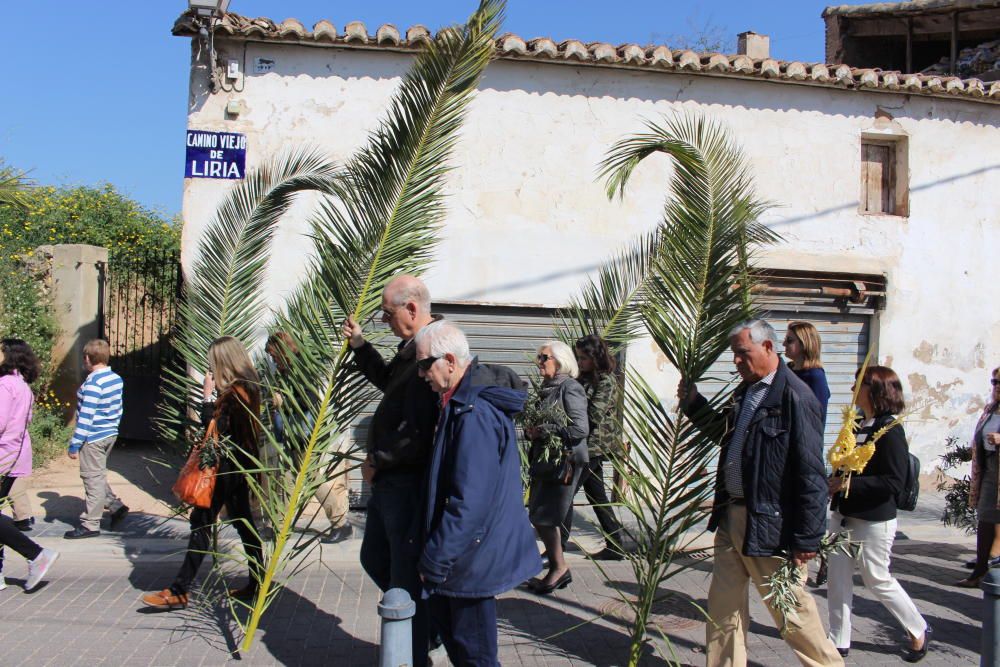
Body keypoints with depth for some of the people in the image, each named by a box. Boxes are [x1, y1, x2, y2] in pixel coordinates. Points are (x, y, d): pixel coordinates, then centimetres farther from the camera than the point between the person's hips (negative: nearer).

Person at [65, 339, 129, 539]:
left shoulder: (93, 383, -20)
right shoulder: (117, 379, 6)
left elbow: (86, 417, -21)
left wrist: (74, 444, -16)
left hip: (93, 438, -9)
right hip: (110, 434, 9)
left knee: (93, 478, 0)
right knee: (98, 476, 22)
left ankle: (90, 525, 9)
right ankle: (116, 506, 18)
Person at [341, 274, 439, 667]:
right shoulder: (412, 349, 9)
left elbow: (416, 435, -28)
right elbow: (389, 382, 31)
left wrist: (377, 462, -14)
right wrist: (360, 346, 23)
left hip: (408, 483, -11)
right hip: (389, 480, 11)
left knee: (404, 575, 3)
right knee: (374, 558, 23)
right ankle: (426, 621, 38)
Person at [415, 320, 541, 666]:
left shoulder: (474, 414, -26)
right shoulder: (461, 404, 7)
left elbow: (469, 501, -28)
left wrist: (434, 560, -20)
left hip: (471, 557, -10)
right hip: (471, 548, 10)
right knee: (443, 612, 23)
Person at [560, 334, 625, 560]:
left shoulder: (606, 381, -13)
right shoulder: (586, 379, 12)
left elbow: (593, 414, -21)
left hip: (593, 447, -9)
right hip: (589, 447, 9)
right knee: (597, 497, 13)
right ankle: (615, 547, 22)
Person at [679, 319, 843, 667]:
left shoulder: (795, 397, -17)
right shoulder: (745, 391, 11)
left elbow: (811, 473, -18)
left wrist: (807, 538, -17)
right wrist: (693, 403, 17)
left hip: (770, 526, -8)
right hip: (731, 516, 9)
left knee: (791, 608, 6)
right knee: (723, 605, 14)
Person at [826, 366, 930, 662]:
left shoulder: (890, 430, -16)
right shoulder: (861, 426, 9)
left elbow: (894, 482, -21)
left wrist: (850, 483, -24)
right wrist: (836, 483, 0)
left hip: (874, 521, -8)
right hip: (844, 515, 8)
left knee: (877, 580, 7)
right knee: (838, 578, 8)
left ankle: (919, 631, 30)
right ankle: (839, 641, 19)